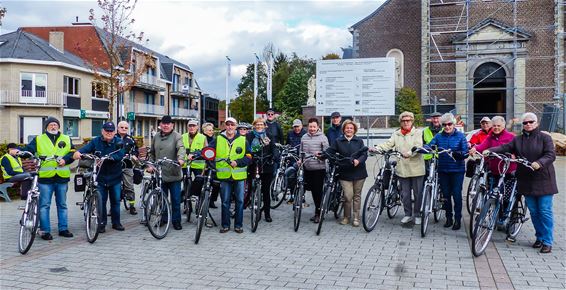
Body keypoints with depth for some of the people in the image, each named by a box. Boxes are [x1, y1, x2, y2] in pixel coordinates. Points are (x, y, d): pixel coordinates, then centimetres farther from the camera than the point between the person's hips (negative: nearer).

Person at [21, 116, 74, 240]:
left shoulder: (66, 139, 14)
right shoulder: (38, 140, 9)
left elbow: (73, 152, 7)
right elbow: (28, 150, -1)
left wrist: (65, 160, -11)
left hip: (62, 177, 2)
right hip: (45, 177, -2)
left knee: (62, 204, 10)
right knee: (44, 205, -1)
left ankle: (63, 228, 18)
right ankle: (45, 230, 7)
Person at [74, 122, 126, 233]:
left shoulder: (119, 142, -3)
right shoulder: (96, 141, 0)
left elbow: (120, 155, -17)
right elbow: (86, 148, -13)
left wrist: (106, 158, -30)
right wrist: (78, 152, -36)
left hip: (115, 177, 0)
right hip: (100, 177, 0)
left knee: (116, 201, 8)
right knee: (101, 201, 2)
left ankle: (116, 223, 21)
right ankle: (101, 224, 14)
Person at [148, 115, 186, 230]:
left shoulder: (177, 136, -4)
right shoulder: (156, 137, 13)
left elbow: (181, 148, -20)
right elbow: (152, 153, 21)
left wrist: (181, 158, -39)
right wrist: (150, 165, 9)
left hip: (174, 174, -4)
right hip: (159, 174, 4)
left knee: (176, 199, 3)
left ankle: (176, 221, 15)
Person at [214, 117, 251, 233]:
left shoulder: (243, 140, 5)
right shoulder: (218, 139, 6)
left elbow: (248, 157, 3)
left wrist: (237, 162, -12)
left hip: (239, 175, 0)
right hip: (224, 176, 0)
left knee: (240, 201, 5)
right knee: (225, 201, 5)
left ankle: (238, 225, 17)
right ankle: (225, 225, 16)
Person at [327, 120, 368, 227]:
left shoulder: (359, 141, 5)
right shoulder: (338, 141, 6)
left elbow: (365, 154, -1)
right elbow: (330, 151, 0)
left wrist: (358, 160, -20)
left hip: (358, 172, 1)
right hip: (345, 173, -1)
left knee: (357, 196, 8)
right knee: (348, 196, -7)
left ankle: (356, 218, 18)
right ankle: (346, 217, 11)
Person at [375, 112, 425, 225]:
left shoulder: (417, 133, -1)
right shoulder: (396, 134, 9)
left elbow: (418, 146, -16)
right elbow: (388, 144, -2)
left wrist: (409, 153, -35)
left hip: (416, 168, -3)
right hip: (402, 169, 3)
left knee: (418, 193, 6)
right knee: (405, 194, 10)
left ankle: (417, 215, 22)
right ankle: (408, 214, 26)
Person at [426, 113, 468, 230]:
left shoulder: (460, 136, -1)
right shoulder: (439, 136, 5)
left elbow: (466, 152, -7)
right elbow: (429, 147, -7)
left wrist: (459, 154, -30)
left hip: (457, 170, -3)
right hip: (443, 170, 3)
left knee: (456, 194, -2)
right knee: (446, 194, 10)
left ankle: (458, 219, 12)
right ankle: (449, 218, 23)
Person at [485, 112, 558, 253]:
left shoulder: (544, 138, -2)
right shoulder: (518, 140, 11)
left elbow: (551, 155, -12)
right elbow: (504, 148, 0)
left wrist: (540, 163, -31)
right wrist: (489, 150, -16)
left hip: (543, 180, -4)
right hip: (526, 181, 4)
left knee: (545, 211, -3)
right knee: (533, 211, 11)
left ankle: (547, 242, 5)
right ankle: (540, 237, 25)